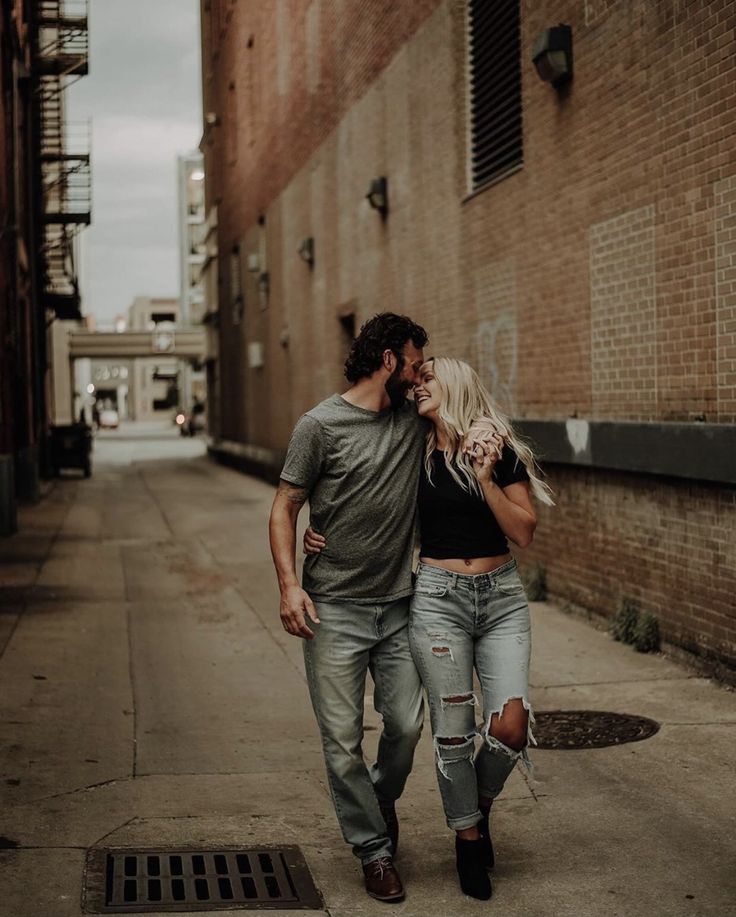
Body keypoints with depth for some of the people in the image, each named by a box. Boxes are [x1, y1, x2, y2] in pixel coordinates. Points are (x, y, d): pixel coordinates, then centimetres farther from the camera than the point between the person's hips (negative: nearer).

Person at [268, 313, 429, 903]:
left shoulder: (417, 420, 7)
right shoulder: (322, 425, -6)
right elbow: (285, 507, -3)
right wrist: (289, 584, -14)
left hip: (397, 605, 4)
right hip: (334, 610, -4)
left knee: (407, 725, 2)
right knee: (343, 739, -1)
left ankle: (383, 800, 34)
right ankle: (375, 850, 16)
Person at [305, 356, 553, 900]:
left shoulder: (499, 449, 0)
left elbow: (524, 533, -4)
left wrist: (486, 478, -15)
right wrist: (322, 536, 2)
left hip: (502, 596, 0)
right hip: (438, 596, 1)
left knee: (511, 728, -11)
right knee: (453, 733, 0)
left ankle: (481, 805, 21)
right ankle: (468, 837, 23)